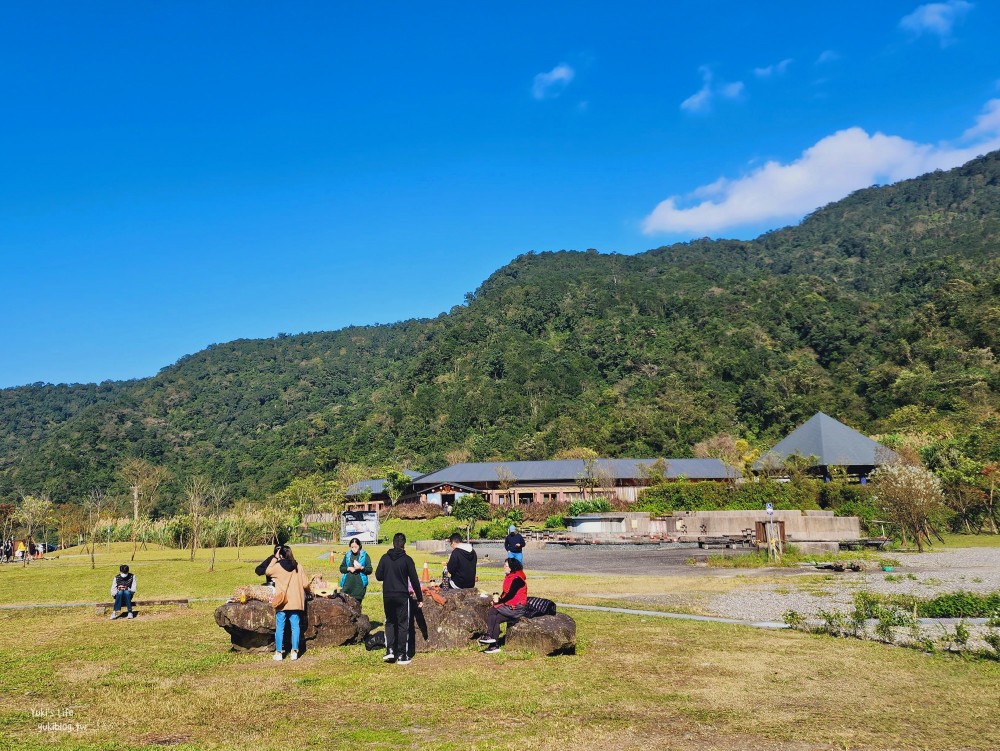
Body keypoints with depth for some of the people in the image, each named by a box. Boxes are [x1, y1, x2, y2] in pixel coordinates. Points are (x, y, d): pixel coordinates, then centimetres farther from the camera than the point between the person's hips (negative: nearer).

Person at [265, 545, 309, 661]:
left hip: (282, 602, -2)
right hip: (296, 602, 2)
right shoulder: (298, 566, -3)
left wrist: (274, 558, 16)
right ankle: (294, 652, 8)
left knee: (280, 627, 7)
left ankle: (278, 653, 10)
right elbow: (305, 584, -1)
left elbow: (267, 572, 13)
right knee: (295, 626, 8)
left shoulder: (277, 566, -8)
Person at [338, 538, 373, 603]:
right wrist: (348, 568, -6)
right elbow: (341, 568, 13)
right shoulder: (347, 555, 9)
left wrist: (361, 568, -17)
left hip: (359, 585, -2)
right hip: (348, 584, 2)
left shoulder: (364, 556, 1)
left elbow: (370, 570, 0)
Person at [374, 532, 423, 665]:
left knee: (390, 622, 19)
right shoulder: (407, 559, -8)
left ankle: (390, 650, 8)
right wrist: (419, 598, 1)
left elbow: (378, 576, 1)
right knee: (403, 624, 5)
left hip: (387, 596, 3)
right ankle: (402, 655, 7)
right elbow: (414, 580, -7)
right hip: (402, 596, -3)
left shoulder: (385, 558, -1)